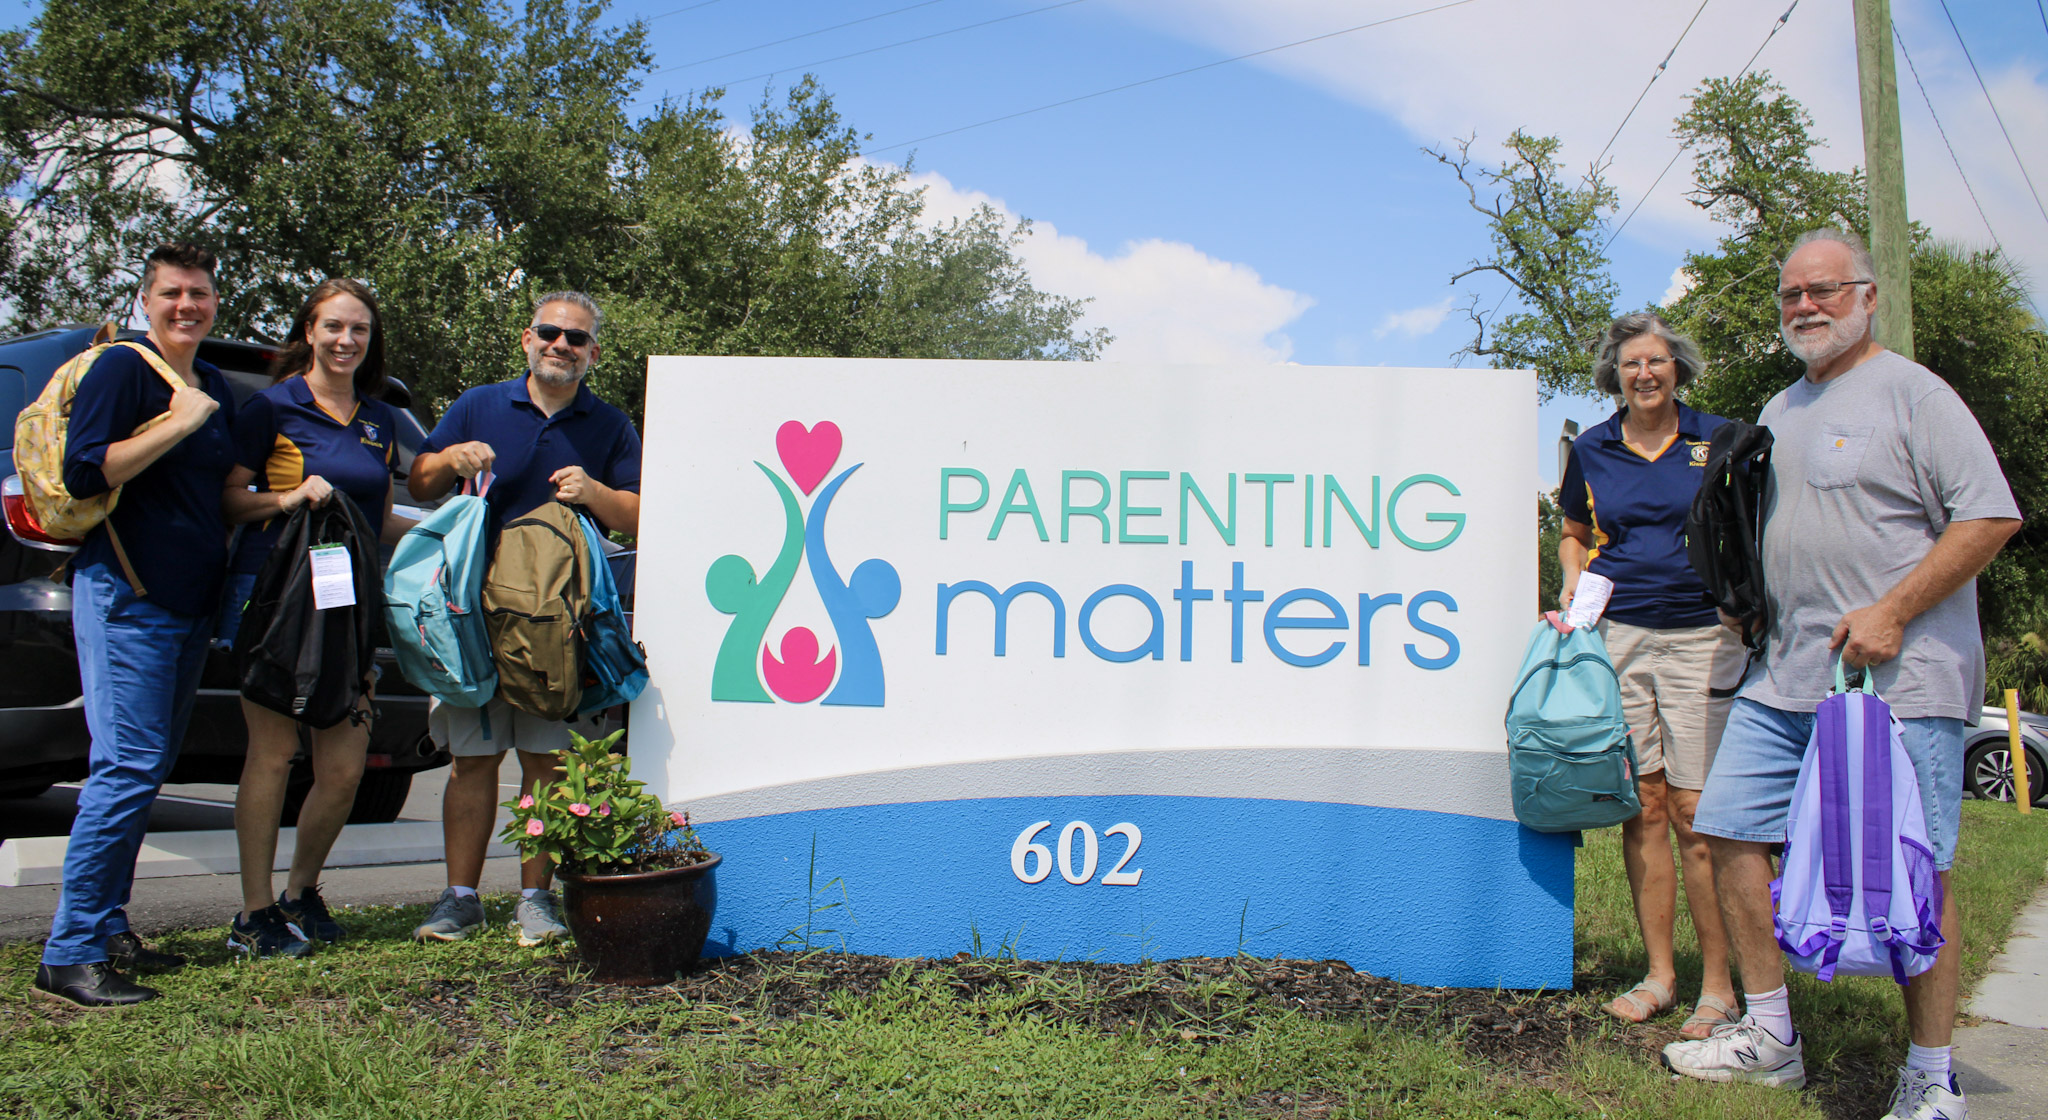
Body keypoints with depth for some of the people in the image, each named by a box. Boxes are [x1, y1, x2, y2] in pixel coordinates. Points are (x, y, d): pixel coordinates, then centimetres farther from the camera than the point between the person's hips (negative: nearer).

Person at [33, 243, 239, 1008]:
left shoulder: (215, 387, 17)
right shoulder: (121, 369, -7)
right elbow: (83, 472, -18)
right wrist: (177, 424, -18)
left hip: (189, 602, 8)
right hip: (125, 597, -8)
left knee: (147, 771, 12)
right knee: (128, 767, -12)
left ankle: (108, 931, 21)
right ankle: (69, 954, -7)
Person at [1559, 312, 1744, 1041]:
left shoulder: (1719, 441, 4)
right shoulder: (1591, 451, 10)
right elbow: (1575, 535, 23)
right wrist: (1573, 593, 6)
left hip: (1701, 635, -2)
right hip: (1616, 635, 2)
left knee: (1696, 811, -6)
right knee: (1642, 806, 3)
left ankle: (1718, 986, 4)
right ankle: (1659, 974, 13)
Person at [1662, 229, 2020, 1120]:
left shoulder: (1911, 393, -4)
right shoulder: (1778, 412, 19)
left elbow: (1990, 516, -12)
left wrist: (1889, 614, -17)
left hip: (1900, 678, -7)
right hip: (1785, 677, 8)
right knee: (1731, 833, 5)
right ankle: (1770, 1039, 18)